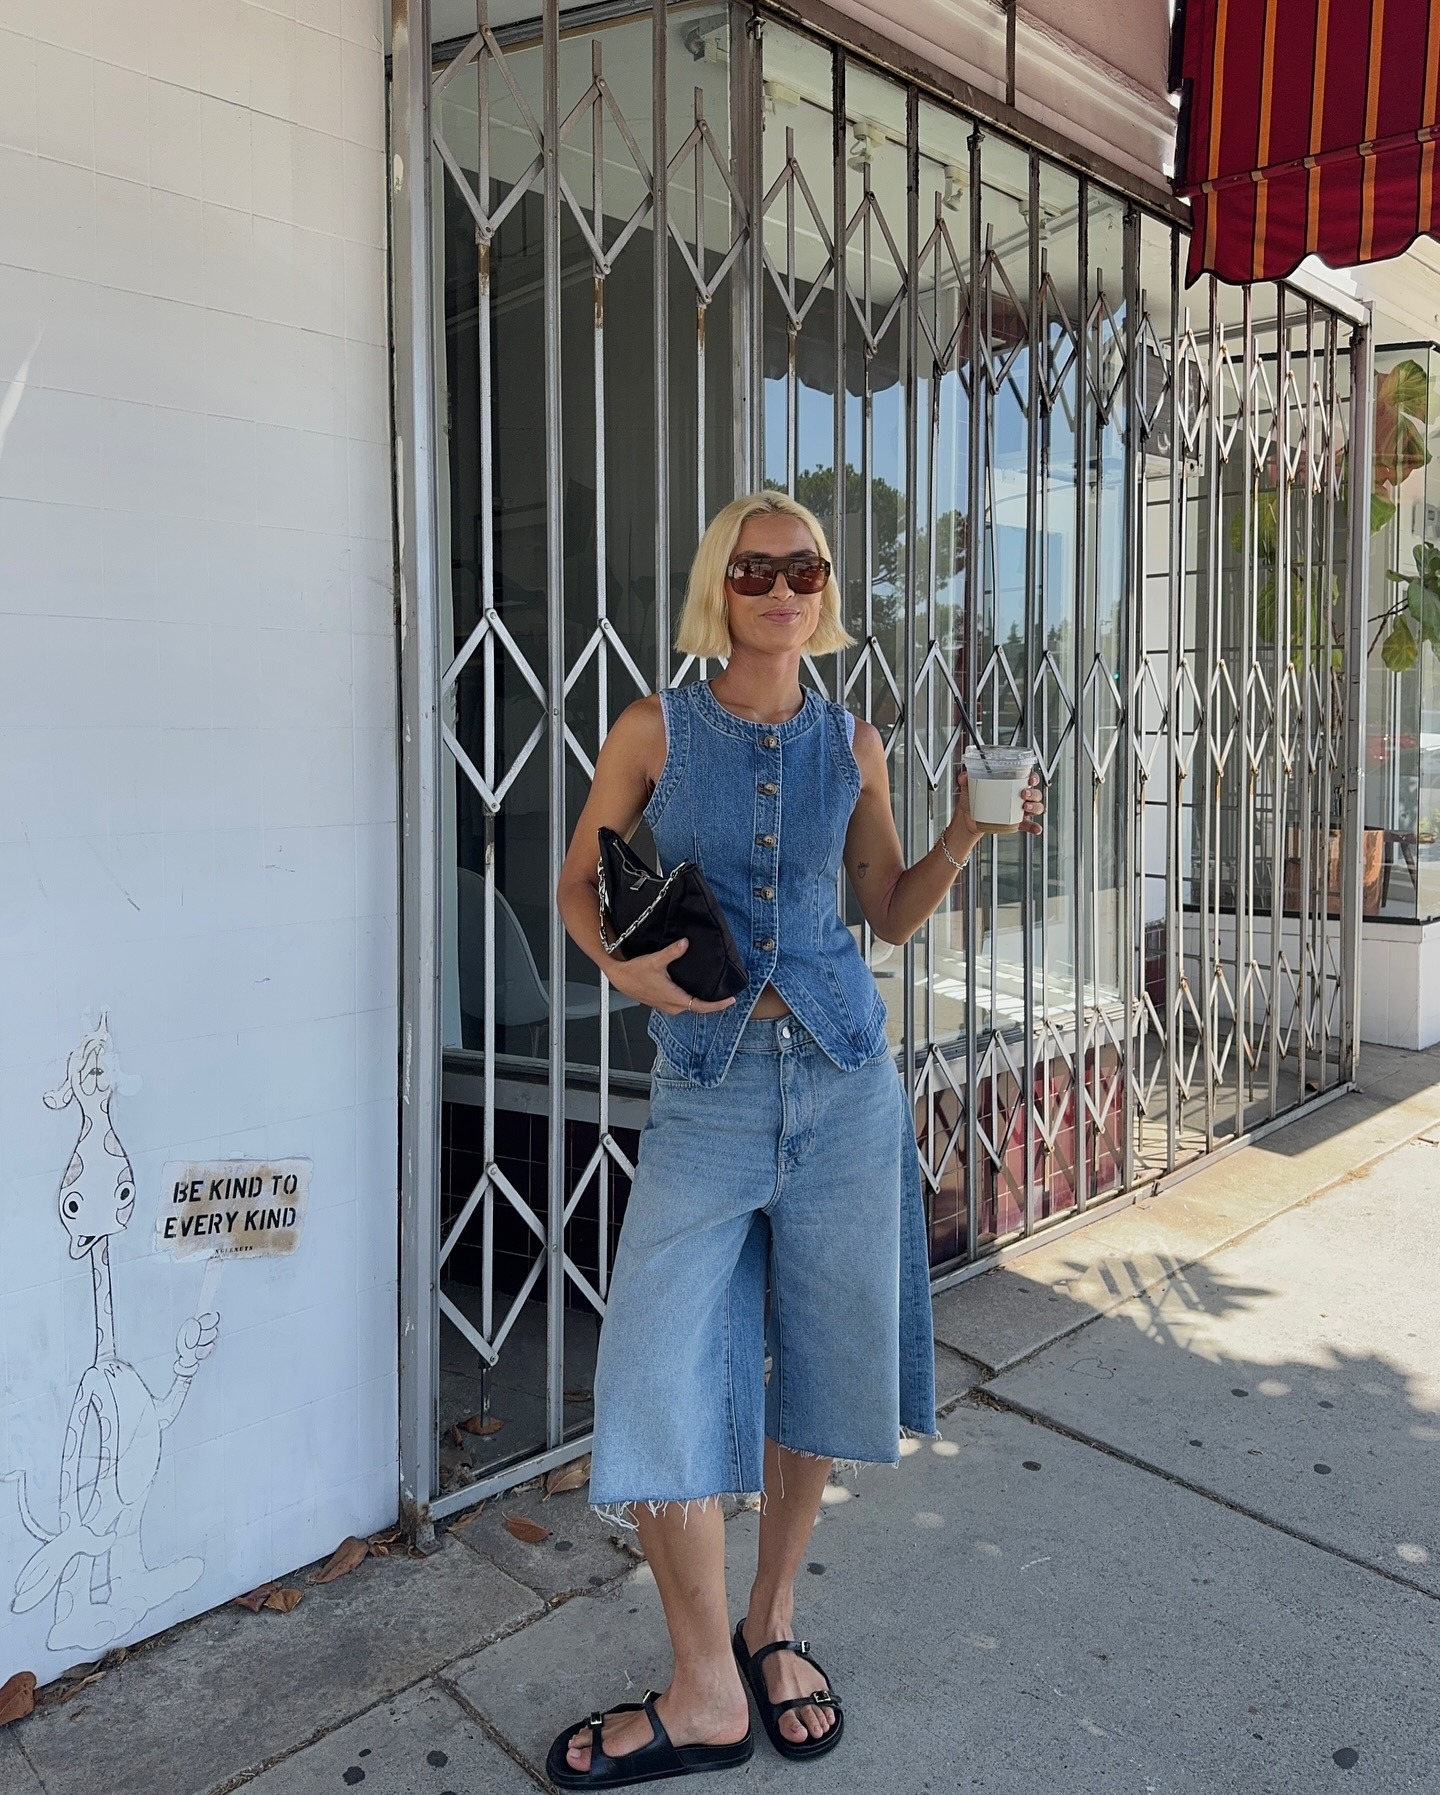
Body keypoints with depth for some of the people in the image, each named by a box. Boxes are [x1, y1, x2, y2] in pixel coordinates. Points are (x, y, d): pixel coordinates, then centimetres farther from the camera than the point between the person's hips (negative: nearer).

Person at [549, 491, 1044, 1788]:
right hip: (707, 1087, -2)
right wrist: (624, 964, -13)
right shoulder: (656, 731, 0)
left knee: (819, 1360, 11)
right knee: (660, 1380, -4)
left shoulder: (851, 743, 6)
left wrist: (966, 834, -3)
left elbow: (891, 912, 13)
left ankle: (772, 1625, 35)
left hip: (842, 1080, 2)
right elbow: (581, 885, 7)